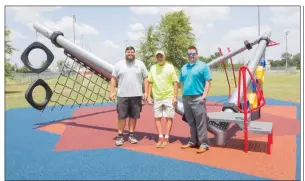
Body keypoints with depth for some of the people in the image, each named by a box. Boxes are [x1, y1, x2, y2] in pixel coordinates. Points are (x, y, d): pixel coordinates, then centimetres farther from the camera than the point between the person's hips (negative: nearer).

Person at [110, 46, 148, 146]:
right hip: (122, 95, 0)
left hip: (136, 95, 1)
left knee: (134, 116, 7)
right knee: (122, 116, 2)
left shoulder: (140, 64, 5)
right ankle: (120, 136, 11)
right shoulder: (119, 64, 5)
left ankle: (131, 134, 20)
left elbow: (145, 79, 5)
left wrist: (146, 92, -2)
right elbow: (114, 79, 5)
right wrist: (112, 92, -4)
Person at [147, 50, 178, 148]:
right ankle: (160, 138, 17)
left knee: (169, 118, 2)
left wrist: (175, 96, -9)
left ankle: (166, 139, 11)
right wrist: (148, 96, 3)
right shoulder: (153, 68, 7)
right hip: (157, 97, 3)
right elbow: (150, 83, 9)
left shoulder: (170, 67, -2)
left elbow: (175, 82, -3)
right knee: (157, 118, 6)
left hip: (169, 97, -3)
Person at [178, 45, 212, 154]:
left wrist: (204, 96, -14)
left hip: (198, 98, -6)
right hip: (186, 98, 6)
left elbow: (208, 82, -6)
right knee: (191, 122, 13)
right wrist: (183, 94, 10)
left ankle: (204, 144, 3)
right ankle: (193, 141, 24)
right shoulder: (184, 68, 16)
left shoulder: (203, 66, -1)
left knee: (200, 122, -5)